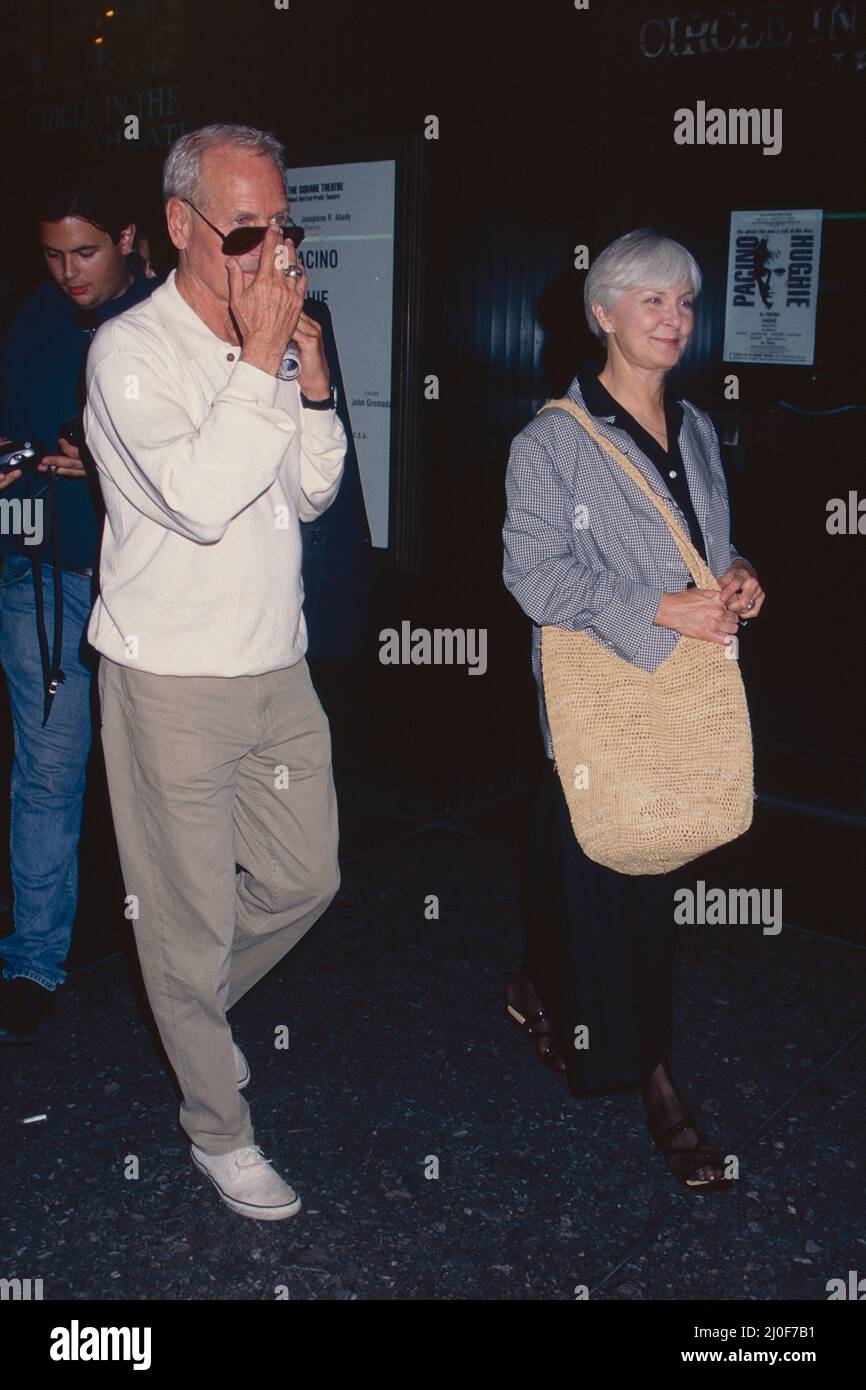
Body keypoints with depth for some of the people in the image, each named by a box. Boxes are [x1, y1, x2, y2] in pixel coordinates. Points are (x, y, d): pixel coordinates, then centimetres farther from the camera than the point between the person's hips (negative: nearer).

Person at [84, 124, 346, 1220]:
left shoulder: (270, 344, 8)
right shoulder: (131, 350, -13)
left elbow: (311, 495, 9)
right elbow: (200, 500, -26)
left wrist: (313, 380, -4)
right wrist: (262, 365, -21)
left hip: (276, 669, 7)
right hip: (173, 683, -7)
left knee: (304, 878, 16)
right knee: (191, 914, 6)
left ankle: (186, 1006, 43)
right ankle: (218, 1133, 26)